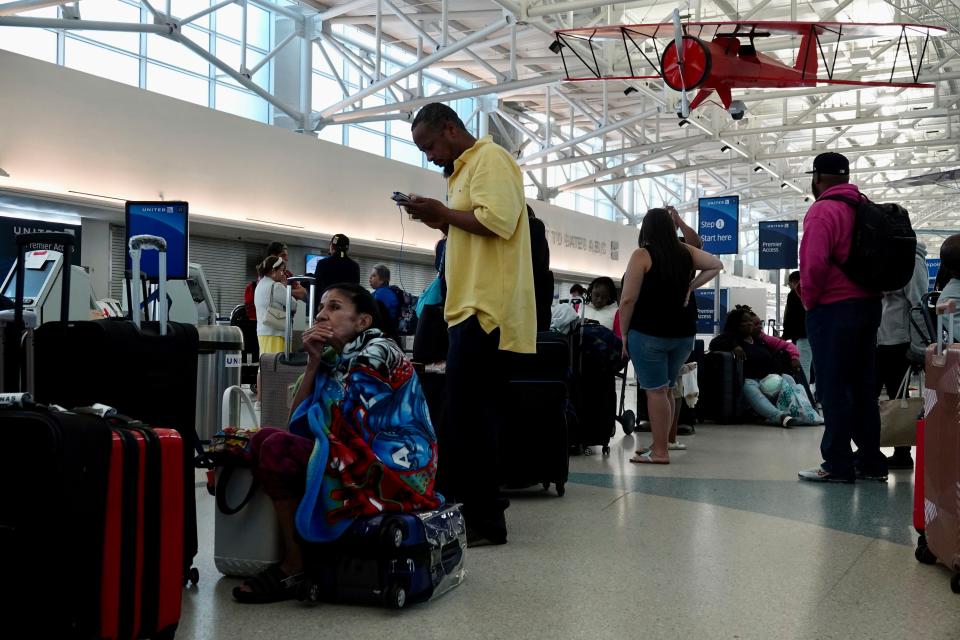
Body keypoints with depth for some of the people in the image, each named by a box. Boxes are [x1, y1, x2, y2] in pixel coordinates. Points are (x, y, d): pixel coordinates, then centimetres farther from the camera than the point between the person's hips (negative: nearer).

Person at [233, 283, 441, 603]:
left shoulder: (377, 352, -9)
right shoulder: (335, 360, 15)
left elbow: (349, 433, -11)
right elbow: (298, 422, 7)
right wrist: (313, 362, 1)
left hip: (395, 470, -9)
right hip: (366, 461, 9)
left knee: (276, 447, -18)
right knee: (265, 440, 3)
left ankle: (295, 566, -8)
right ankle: (291, 555, 0)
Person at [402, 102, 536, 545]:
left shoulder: (489, 158, -7)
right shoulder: (467, 167, 23)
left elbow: (498, 221, -21)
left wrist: (443, 212, -9)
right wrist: (440, 222, 11)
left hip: (485, 310, -10)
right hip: (475, 310, 10)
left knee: (467, 417, -10)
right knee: (475, 416, 11)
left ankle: (482, 520, -6)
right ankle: (481, 512, 18)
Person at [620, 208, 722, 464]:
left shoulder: (642, 255, -8)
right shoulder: (686, 252, 8)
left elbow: (628, 299, -11)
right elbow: (716, 265, 18)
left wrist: (624, 333, -2)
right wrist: (690, 287, 12)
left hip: (648, 333, -6)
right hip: (683, 333, 6)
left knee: (655, 391, -4)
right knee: (666, 390, 18)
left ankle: (660, 451, -3)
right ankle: (665, 441, 23)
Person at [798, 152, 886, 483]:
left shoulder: (822, 210, -12)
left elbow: (815, 263, -20)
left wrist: (809, 299, -6)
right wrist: (869, 291, 15)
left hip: (833, 308, -8)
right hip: (869, 304, 8)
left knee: (833, 389, -3)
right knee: (863, 386, 12)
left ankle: (838, 465, -2)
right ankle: (871, 461, 16)